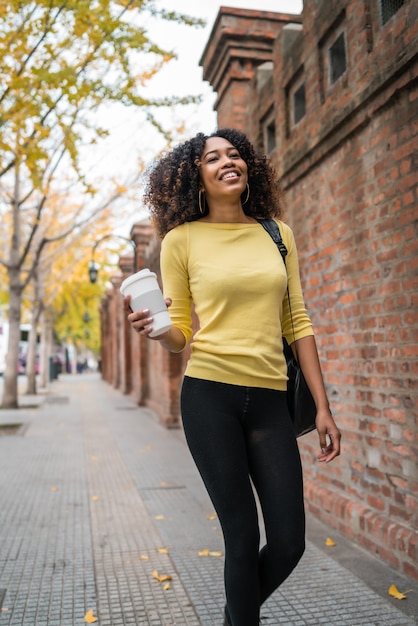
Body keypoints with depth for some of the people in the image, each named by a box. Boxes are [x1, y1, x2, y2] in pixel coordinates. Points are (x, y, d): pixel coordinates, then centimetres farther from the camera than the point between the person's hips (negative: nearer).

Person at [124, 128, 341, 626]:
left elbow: (296, 323, 10)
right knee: (243, 538, 2)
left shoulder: (277, 233, 10)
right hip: (209, 397, -3)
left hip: (270, 401, 4)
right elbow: (179, 336, 4)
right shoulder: (182, 240, 1)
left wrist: (323, 408, 6)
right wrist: (157, 331, -21)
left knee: (289, 542, 6)